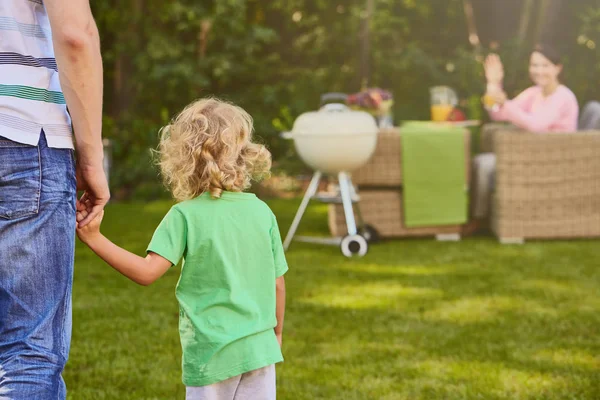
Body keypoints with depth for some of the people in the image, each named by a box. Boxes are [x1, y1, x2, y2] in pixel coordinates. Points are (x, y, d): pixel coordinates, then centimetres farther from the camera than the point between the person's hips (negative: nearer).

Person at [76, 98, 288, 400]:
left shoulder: (186, 216, -10)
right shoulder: (262, 212, 1)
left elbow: (146, 272, -19)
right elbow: (277, 284, 7)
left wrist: (94, 239, -16)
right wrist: (276, 332, 22)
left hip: (212, 352, -3)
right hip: (259, 348, 3)